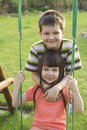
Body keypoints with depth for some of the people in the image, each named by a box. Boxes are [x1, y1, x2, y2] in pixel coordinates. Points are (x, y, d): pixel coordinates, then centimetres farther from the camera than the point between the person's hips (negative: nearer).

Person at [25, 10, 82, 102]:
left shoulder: (70, 47, -24)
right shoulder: (36, 49, -22)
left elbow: (70, 74, -22)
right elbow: (34, 75, -15)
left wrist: (57, 88, -39)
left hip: (63, 86, 0)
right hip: (43, 88, 1)